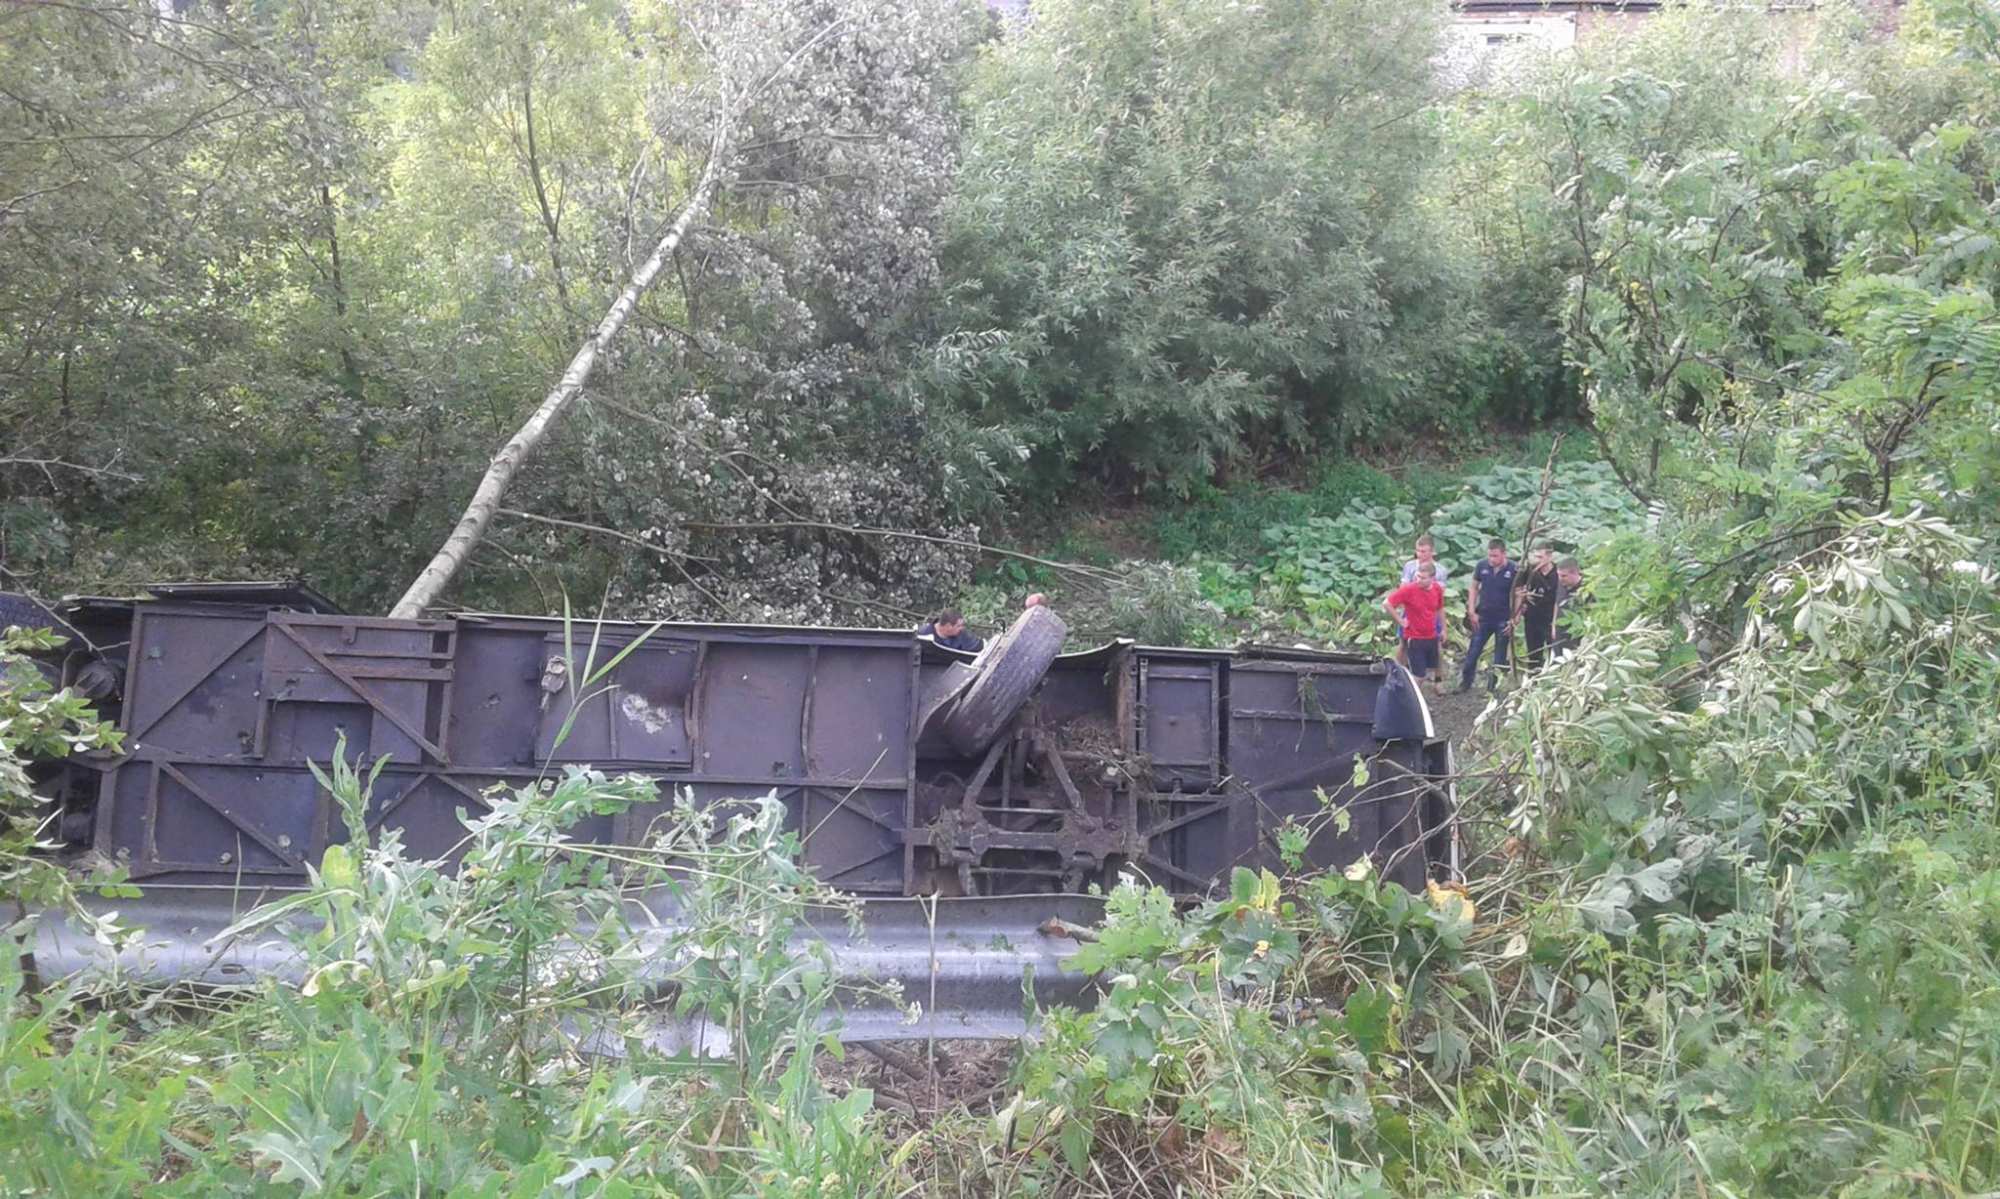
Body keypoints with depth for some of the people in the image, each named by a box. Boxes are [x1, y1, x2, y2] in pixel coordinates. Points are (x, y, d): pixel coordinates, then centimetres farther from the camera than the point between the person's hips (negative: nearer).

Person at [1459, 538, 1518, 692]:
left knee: (1500, 656, 8)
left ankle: (1493, 688, 18)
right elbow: (1473, 588, 7)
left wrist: (1514, 619, -11)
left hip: (1503, 620, -2)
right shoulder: (1482, 567, -4)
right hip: (1483, 617, 2)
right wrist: (1472, 612, 1)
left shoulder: (1514, 570, -11)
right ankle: (1464, 683, 15)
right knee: (1473, 652, 4)